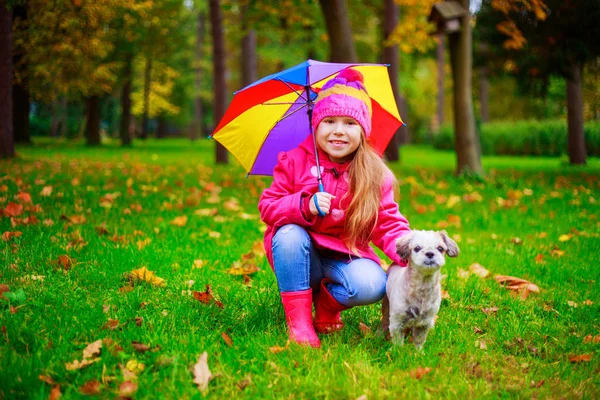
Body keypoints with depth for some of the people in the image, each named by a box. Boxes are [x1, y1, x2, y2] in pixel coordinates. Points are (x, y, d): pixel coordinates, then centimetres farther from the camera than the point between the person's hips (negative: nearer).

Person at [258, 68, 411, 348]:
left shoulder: (375, 175, -1)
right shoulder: (294, 162, -4)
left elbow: (388, 225, -4)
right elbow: (267, 207, -7)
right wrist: (305, 206, -27)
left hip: (346, 256, 0)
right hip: (299, 256, 0)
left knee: (372, 285, -30)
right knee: (290, 234, -34)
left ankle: (327, 303, 5)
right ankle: (298, 321, -23)